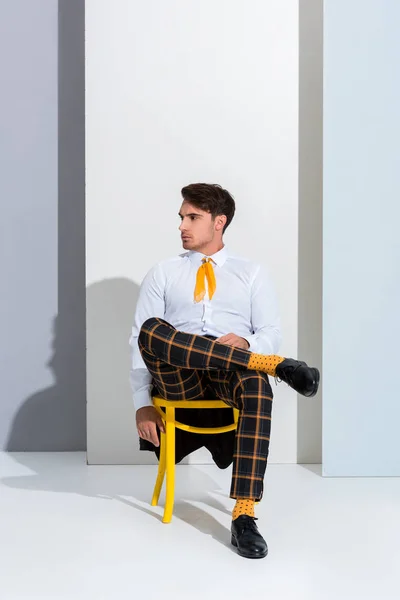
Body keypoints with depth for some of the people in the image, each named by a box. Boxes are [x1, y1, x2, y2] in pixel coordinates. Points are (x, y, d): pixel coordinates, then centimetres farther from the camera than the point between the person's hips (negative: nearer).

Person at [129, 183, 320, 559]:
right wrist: (142, 404, -3)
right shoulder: (163, 273, 17)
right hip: (178, 377, 1)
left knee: (256, 384, -38)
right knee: (151, 329, -33)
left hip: (232, 374, 0)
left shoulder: (252, 274, 17)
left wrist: (246, 341, -16)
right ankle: (275, 365, -34)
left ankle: (243, 517, -39)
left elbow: (272, 334, 9)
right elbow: (140, 340, 8)